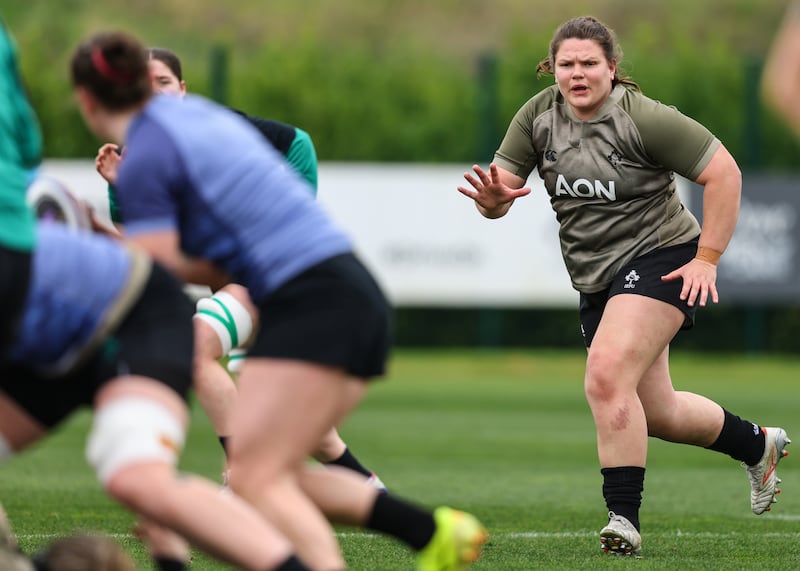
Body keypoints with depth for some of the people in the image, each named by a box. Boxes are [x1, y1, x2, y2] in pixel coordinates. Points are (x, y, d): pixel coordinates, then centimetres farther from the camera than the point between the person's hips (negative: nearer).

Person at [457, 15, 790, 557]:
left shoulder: (644, 118, -18)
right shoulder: (538, 116, -1)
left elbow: (723, 172, -15)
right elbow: (499, 192, -3)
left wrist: (708, 258, -16)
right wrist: (493, 197, -28)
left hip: (659, 258, -7)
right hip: (597, 280, 7)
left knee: (606, 379, -26)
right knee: (657, 414, 13)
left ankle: (624, 518, -20)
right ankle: (758, 445, 39)